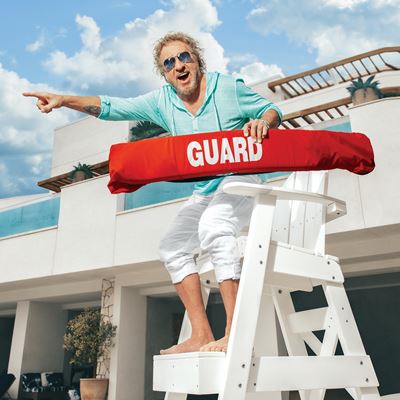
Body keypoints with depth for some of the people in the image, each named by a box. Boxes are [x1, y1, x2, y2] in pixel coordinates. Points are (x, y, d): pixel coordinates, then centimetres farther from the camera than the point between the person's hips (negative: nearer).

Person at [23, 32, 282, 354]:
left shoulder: (228, 86, -8)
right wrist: (65, 100, -9)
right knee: (173, 247, 2)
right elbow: (113, 107, 1)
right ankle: (201, 335, 2)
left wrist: (262, 122, -24)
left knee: (212, 226, -35)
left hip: (241, 179, -7)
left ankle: (236, 333, -34)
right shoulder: (161, 101, 3)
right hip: (204, 192, 7)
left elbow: (272, 109, 0)